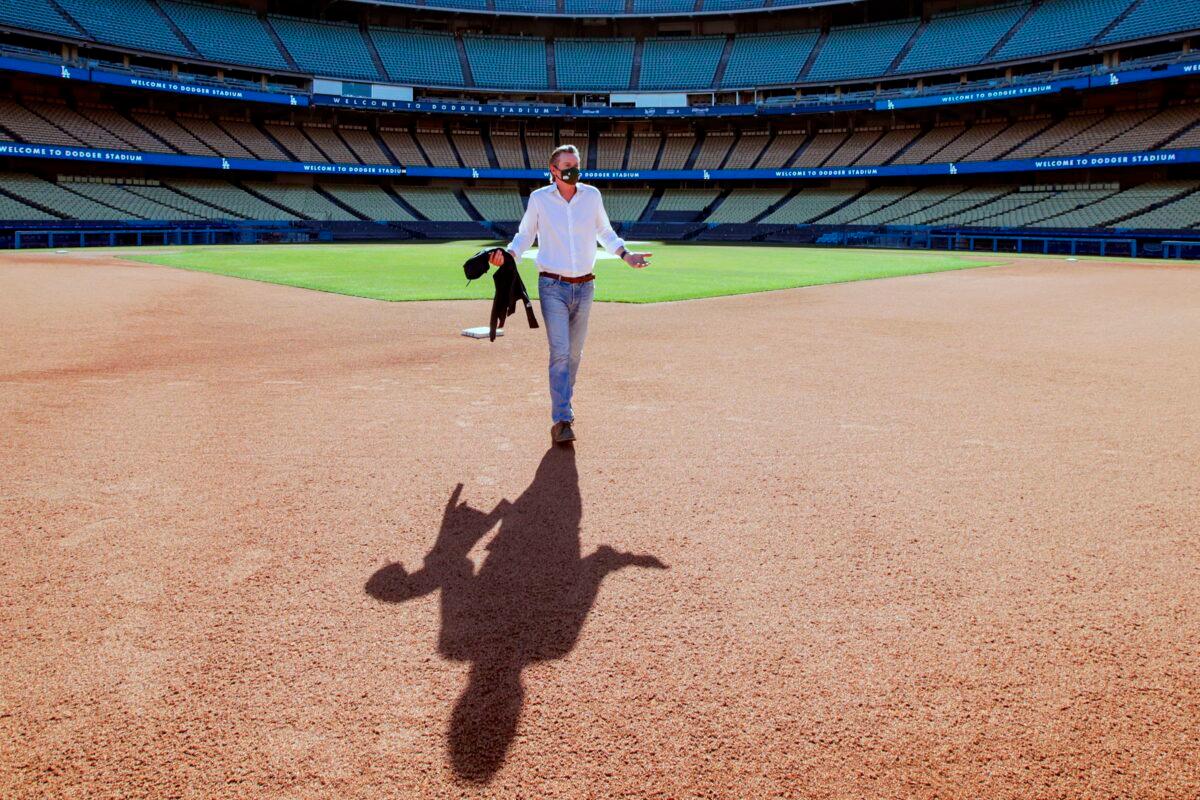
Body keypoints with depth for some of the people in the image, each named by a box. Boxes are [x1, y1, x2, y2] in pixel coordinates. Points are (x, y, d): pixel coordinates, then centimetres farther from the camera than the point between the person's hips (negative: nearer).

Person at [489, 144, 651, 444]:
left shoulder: (592, 195, 5)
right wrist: (507, 256, -12)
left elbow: (604, 232, 17)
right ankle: (561, 420, -12)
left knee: (574, 353, 12)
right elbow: (524, 236, 7)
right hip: (553, 287, -3)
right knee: (560, 352, -13)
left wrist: (626, 254, 3)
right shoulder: (539, 199, -2)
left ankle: (562, 407, 30)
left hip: (584, 287, 3)